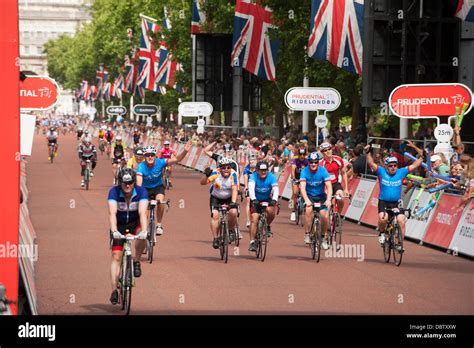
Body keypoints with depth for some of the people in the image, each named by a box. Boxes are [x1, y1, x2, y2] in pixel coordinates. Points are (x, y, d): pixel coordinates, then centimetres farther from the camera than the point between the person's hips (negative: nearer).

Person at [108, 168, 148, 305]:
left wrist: (144, 231, -52)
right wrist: (114, 231, -53)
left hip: (135, 223, 0)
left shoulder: (141, 192, -24)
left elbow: (142, 213, -35)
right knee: (116, 256, -11)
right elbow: (112, 213, -36)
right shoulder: (114, 192, -25)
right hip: (119, 225, 0)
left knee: (142, 237, -34)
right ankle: (114, 290, -10)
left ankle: (136, 261, -8)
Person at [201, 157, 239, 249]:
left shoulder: (233, 174, -25)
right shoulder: (216, 173, -25)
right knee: (215, 215, -21)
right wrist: (206, 175, -54)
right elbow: (203, 183, -33)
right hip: (216, 198, 0)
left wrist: (233, 202, -46)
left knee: (233, 212, -24)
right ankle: (215, 238, -11)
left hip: (229, 198, 0)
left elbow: (234, 189, -33)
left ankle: (231, 230, 5)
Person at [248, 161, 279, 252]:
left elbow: (276, 189, -29)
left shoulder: (271, 177, -17)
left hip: (267, 199, 0)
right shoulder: (253, 176, -20)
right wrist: (253, 199, -53)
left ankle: (268, 226, -2)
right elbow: (251, 188, -35)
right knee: (254, 219, -16)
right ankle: (252, 242, -10)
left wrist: (274, 199, -48)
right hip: (256, 200, 0)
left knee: (270, 210, -31)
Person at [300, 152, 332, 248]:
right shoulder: (305, 171, -15)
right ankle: (307, 235, -20)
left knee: (324, 214, -18)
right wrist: (306, 200, -42)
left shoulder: (323, 171, -15)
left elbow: (329, 186, -22)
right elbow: (302, 187, -26)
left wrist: (328, 200, -38)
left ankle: (324, 238, 6)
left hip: (320, 196, 1)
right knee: (308, 209, -31)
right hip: (309, 195, -1)